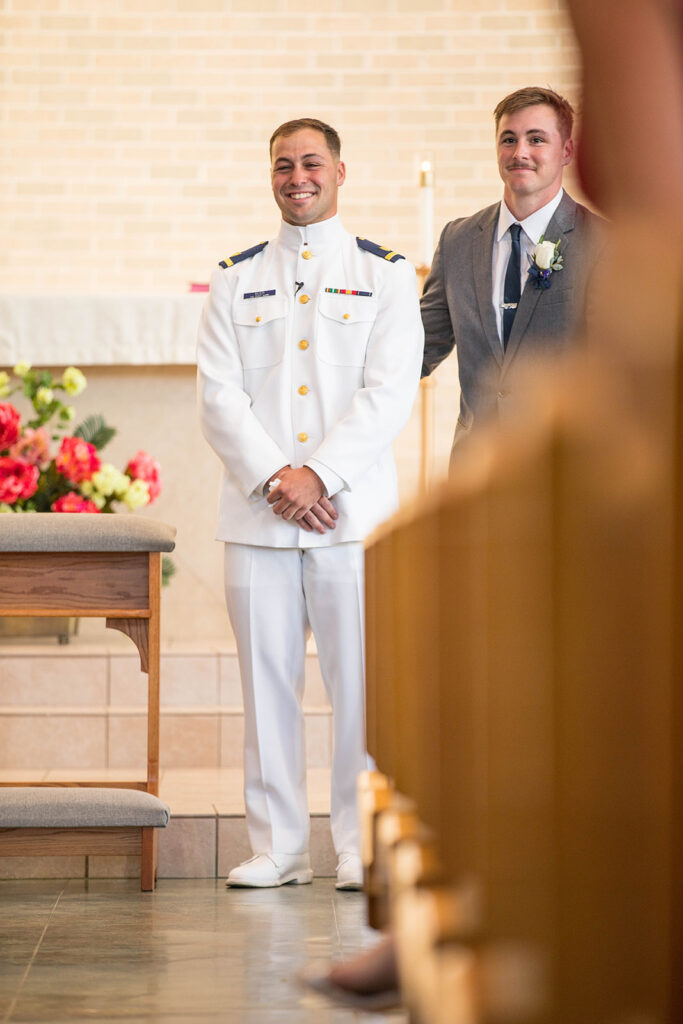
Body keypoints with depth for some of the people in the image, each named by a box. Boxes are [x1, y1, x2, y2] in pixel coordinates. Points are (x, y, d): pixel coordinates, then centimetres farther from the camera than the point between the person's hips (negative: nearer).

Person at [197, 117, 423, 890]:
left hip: (352, 508, -2)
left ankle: (362, 847, 4)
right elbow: (218, 394, 4)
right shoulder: (235, 280, 13)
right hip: (257, 511, 2)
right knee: (266, 679, 2)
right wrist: (274, 479, -11)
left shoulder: (385, 275, 8)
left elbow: (389, 394, -3)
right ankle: (277, 846, 9)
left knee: (359, 679, -4)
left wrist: (318, 475, -13)